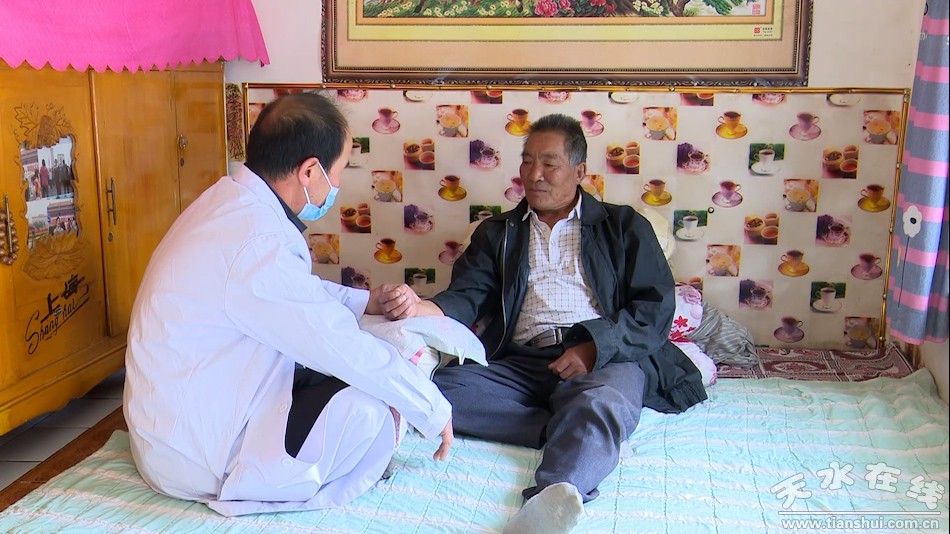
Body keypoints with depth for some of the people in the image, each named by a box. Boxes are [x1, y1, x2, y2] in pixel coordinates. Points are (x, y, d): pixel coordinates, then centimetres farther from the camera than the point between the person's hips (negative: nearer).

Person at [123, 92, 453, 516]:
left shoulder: (230, 200, 1)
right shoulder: (256, 243, -30)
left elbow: (298, 293, 17)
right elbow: (352, 352, -25)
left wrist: (367, 301, 3)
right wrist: (435, 412, -11)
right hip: (190, 456, -10)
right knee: (374, 414, -17)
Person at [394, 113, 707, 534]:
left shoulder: (624, 227, 20)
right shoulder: (497, 232, 26)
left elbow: (657, 308, 8)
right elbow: (467, 296, 9)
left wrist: (596, 345, -11)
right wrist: (425, 310, -16)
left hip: (606, 357, -2)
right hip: (519, 363, 3)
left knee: (599, 404, -37)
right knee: (437, 389, -26)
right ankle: (591, 439, -27)